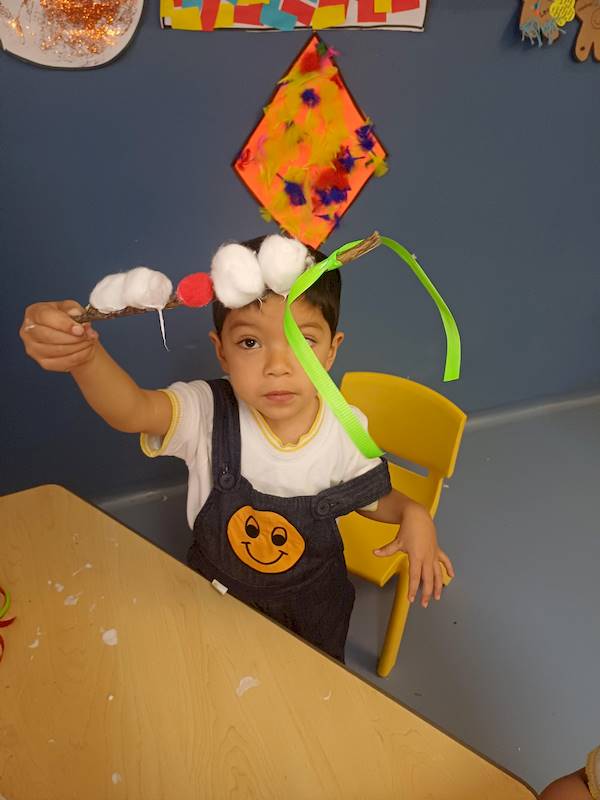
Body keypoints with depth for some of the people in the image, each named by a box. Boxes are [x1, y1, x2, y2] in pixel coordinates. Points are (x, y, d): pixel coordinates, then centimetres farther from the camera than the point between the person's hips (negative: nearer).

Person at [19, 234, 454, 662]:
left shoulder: (347, 430, -24)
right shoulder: (207, 413, -29)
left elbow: (371, 498, -6)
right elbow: (132, 410, -48)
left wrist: (412, 513, -27)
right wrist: (84, 354, -68)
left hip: (312, 600, 0)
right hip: (219, 592, 0)